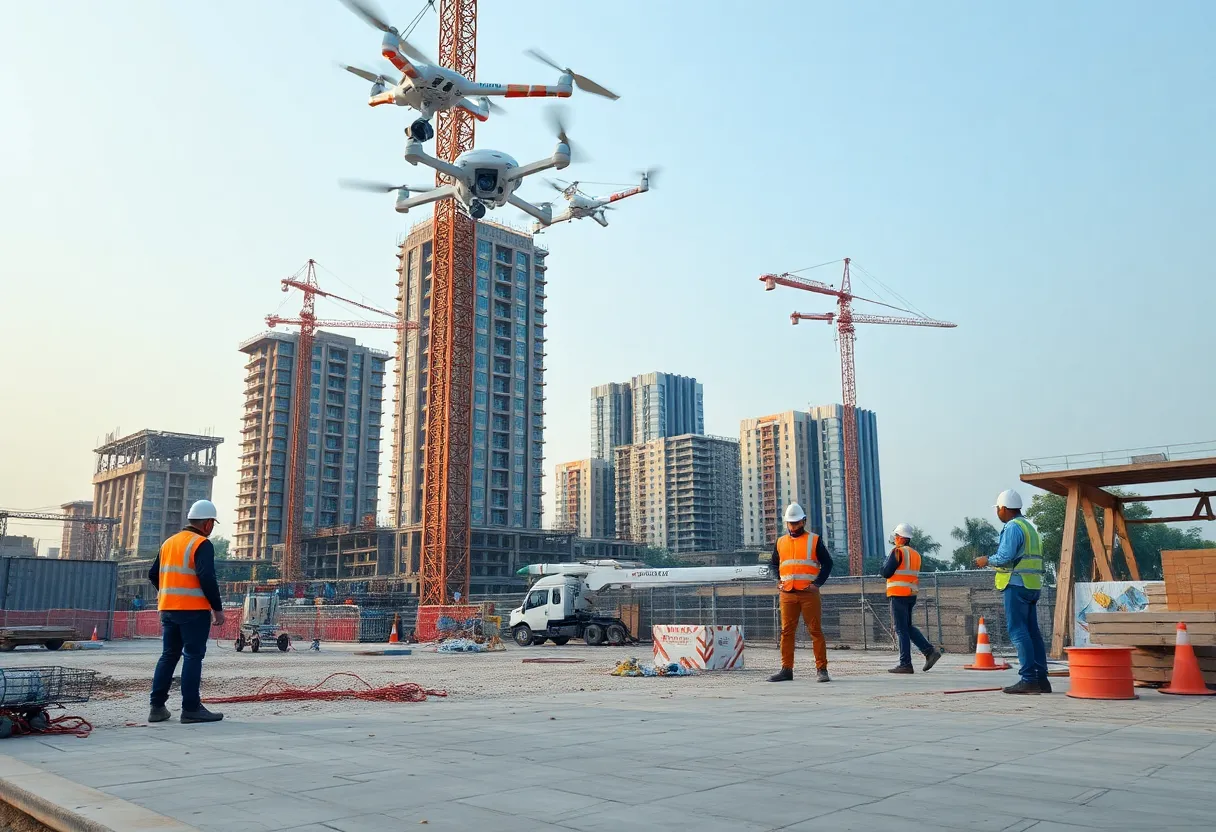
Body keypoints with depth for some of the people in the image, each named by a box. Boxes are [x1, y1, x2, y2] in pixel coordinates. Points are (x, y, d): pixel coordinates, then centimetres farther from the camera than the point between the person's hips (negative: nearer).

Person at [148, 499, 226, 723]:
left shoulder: (168, 543, 15)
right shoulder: (202, 544, -10)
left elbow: (153, 574, 18)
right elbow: (207, 578, -20)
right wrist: (218, 608, -14)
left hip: (168, 609, 8)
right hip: (194, 610, -8)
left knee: (169, 655, 14)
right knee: (193, 656, -3)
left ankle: (157, 707, 14)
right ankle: (191, 708, -3)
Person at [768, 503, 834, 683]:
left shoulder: (814, 540, 2)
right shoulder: (780, 542, 13)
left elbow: (827, 563, 2)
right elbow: (774, 564, 25)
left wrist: (817, 583, -8)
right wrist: (779, 580, 8)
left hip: (809, 593, -3)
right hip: (787, 594, 3)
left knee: (816, 631, -2)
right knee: (787, 631, 4)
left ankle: (821, 669, 3)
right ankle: (786, 669, 11)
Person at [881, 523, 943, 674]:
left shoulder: (898, 552, -12)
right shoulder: (916, 554, 14)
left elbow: (886, 573, -14)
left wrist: (886, 562, 5)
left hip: (898, 595, -8)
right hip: (911, 595, 8)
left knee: (901, 629, -4)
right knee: (908, 627, 18)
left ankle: (905, 664, -2)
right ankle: (930, 651, 7)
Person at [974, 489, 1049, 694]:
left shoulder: (1013, 527, -10)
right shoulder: (1029, 527, 21)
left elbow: (1005, 556, -20)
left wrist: (987, 560, -2)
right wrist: (993, 561, 21)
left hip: (1017, 585, -10)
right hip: (1032, 586, 10)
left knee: (1018, 631, -8)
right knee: (1032, 632, 10)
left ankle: (1029, 679, -11)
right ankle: (1041, 679, 10)